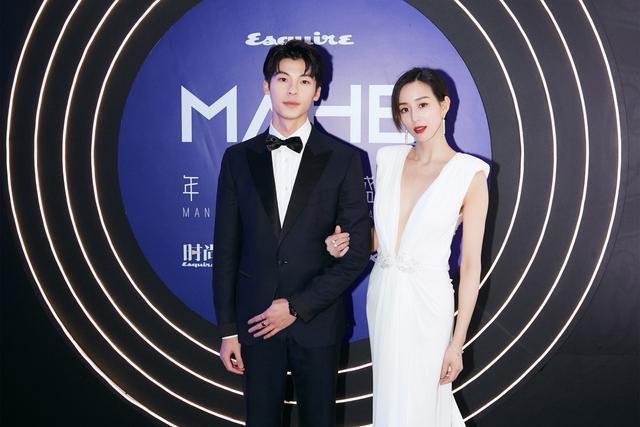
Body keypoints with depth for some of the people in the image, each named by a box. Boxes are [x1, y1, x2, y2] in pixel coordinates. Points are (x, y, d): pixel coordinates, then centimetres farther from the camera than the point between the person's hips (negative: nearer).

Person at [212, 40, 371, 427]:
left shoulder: (344, 159, -3)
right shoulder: (238, 158, 3)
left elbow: (358, 250, -5)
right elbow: (226, 250, 4)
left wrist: (298, 306, -10)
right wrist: (228, 330, 2)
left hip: (318, 321, -1)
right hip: (256, 320, 1)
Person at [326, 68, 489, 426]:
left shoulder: (470, 174, -10)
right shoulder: (389, 159, 4)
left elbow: (471, 265, -9)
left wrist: (457, 342, -10)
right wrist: (346, 243, -7)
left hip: (426, 301, -5)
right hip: (382, 294, 5)